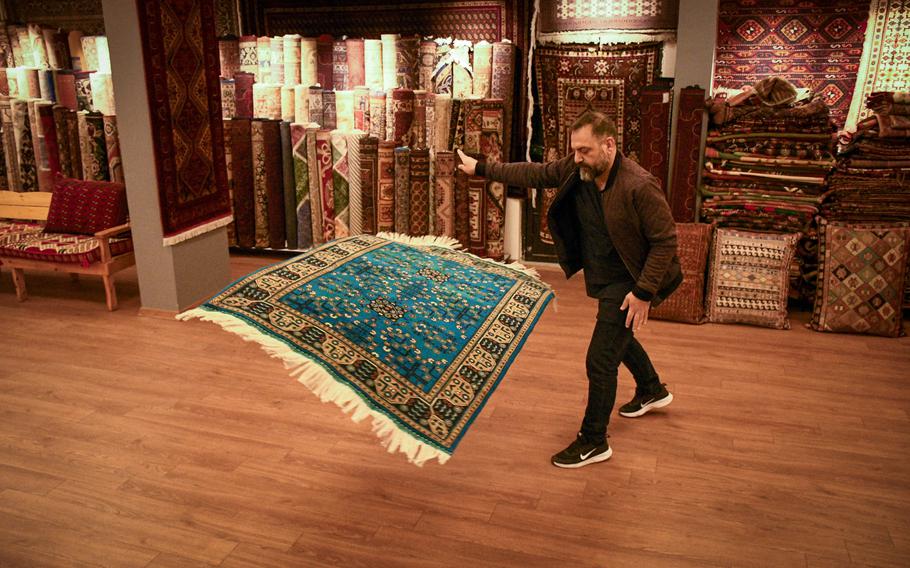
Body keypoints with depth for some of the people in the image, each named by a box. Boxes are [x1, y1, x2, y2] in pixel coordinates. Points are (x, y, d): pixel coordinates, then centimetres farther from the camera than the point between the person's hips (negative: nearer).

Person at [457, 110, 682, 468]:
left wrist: (644, 292, -25)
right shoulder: (576, 170, -8)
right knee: (618, 337, 29)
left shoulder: (639, 186, -29)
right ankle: (652, 391, 57)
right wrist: (481, 169, 8)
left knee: (600, 360, -7)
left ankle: (593, 442, 11)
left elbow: (665, 240, -23)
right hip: (602, 279, 9)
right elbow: (532, 174, 5)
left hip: (627, 285, -8)